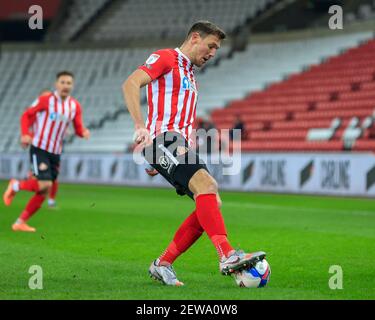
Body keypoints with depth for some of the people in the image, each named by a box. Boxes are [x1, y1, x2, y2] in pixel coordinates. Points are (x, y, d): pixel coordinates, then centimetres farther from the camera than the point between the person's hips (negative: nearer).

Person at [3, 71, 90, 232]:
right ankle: (15, 186, 6)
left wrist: (83, 132, -17)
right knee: (44, 185, -22)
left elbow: (78, 128, 7)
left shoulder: (75, 106, 3)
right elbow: (27, 116, -2)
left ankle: (20, 223, 16)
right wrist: (25, 134, -18)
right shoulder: (45, 100, -10)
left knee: (43, 192, 4)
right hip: (39, 148, -6)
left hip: (55, 153, 6)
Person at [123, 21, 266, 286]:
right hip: (163, 138, -9)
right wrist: (141, 126, -27)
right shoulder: (165, 58, 0)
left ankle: (163, 265, 2)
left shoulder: (190, 76, 28)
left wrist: (159, 161, 28)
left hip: (180, 144, 9)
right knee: (206, 185, -28)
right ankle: (227, 255, -39)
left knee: (212, 204, -3)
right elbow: (131, 84, -16)